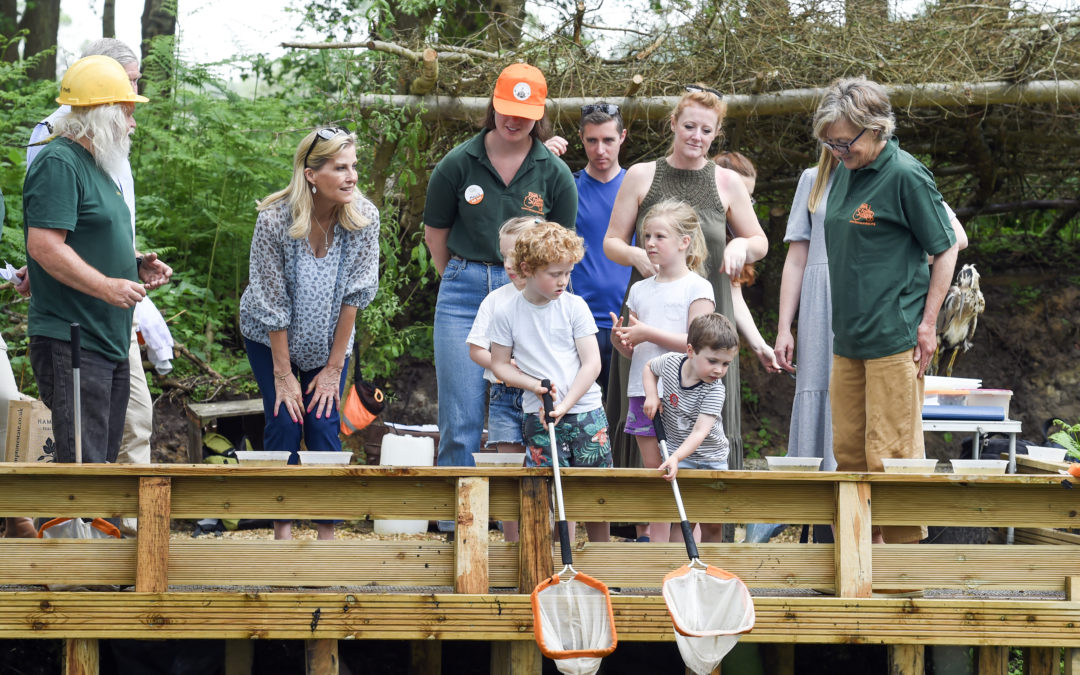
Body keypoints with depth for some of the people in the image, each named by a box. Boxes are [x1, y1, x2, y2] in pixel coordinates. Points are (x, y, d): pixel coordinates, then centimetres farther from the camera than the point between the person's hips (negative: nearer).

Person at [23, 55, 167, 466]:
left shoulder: (97, 165, 19)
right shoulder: (59, 164, -13)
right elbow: (44, 246, -22)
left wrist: (135, 265, 11)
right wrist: (106, 286, -26)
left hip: (110, 340, 10)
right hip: (70, 342, -10)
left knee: (105, 460, 12)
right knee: (84, 471, -13)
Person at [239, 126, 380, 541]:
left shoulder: (364, 218, -20)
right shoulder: (274, 219, -27)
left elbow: (353, 296, -13)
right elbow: (273, 304, -20)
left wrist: (334, 368, -10)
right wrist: (283, 374, -15)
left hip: (328, 340, 2)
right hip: (271, 337, -2)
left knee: (324, 426, -5)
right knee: (284, 424, -9)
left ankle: (327, 536, 1)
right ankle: (282, 531, 2)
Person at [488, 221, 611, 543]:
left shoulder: (574, 306, -1)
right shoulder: (506, 313, -1)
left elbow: (592, 363, -2)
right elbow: (499, 365, 6)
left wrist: (565, 404, -12)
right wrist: (534, 385, -11)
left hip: (585, 410, 1)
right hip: (539, 417, -1)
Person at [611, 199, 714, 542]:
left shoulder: (697, 287, -2)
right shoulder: (640, 289, 16)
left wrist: (649, 333, -15)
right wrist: (620, 338, -4)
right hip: (643, 390, 6)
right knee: (653, 471, 6)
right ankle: (656, 544, 8)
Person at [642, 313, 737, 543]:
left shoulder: (714, 390, -23)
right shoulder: (671, 362, -14)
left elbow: (700, 431, -33)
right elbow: (649, 368, 12)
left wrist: (676, 457, -48)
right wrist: (651, 395, -6)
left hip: (712, 458, -1)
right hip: (678, 455, 1)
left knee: (713, 524, 3)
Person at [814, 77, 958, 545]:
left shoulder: (905, 176, -10)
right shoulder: (844, 172, 13)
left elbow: (946, 250, -5)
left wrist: (927, 324, -9)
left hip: (894, 338, -8)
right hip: (849, 339, 8)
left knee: (889, 454, -5)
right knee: (848, 452, 9)